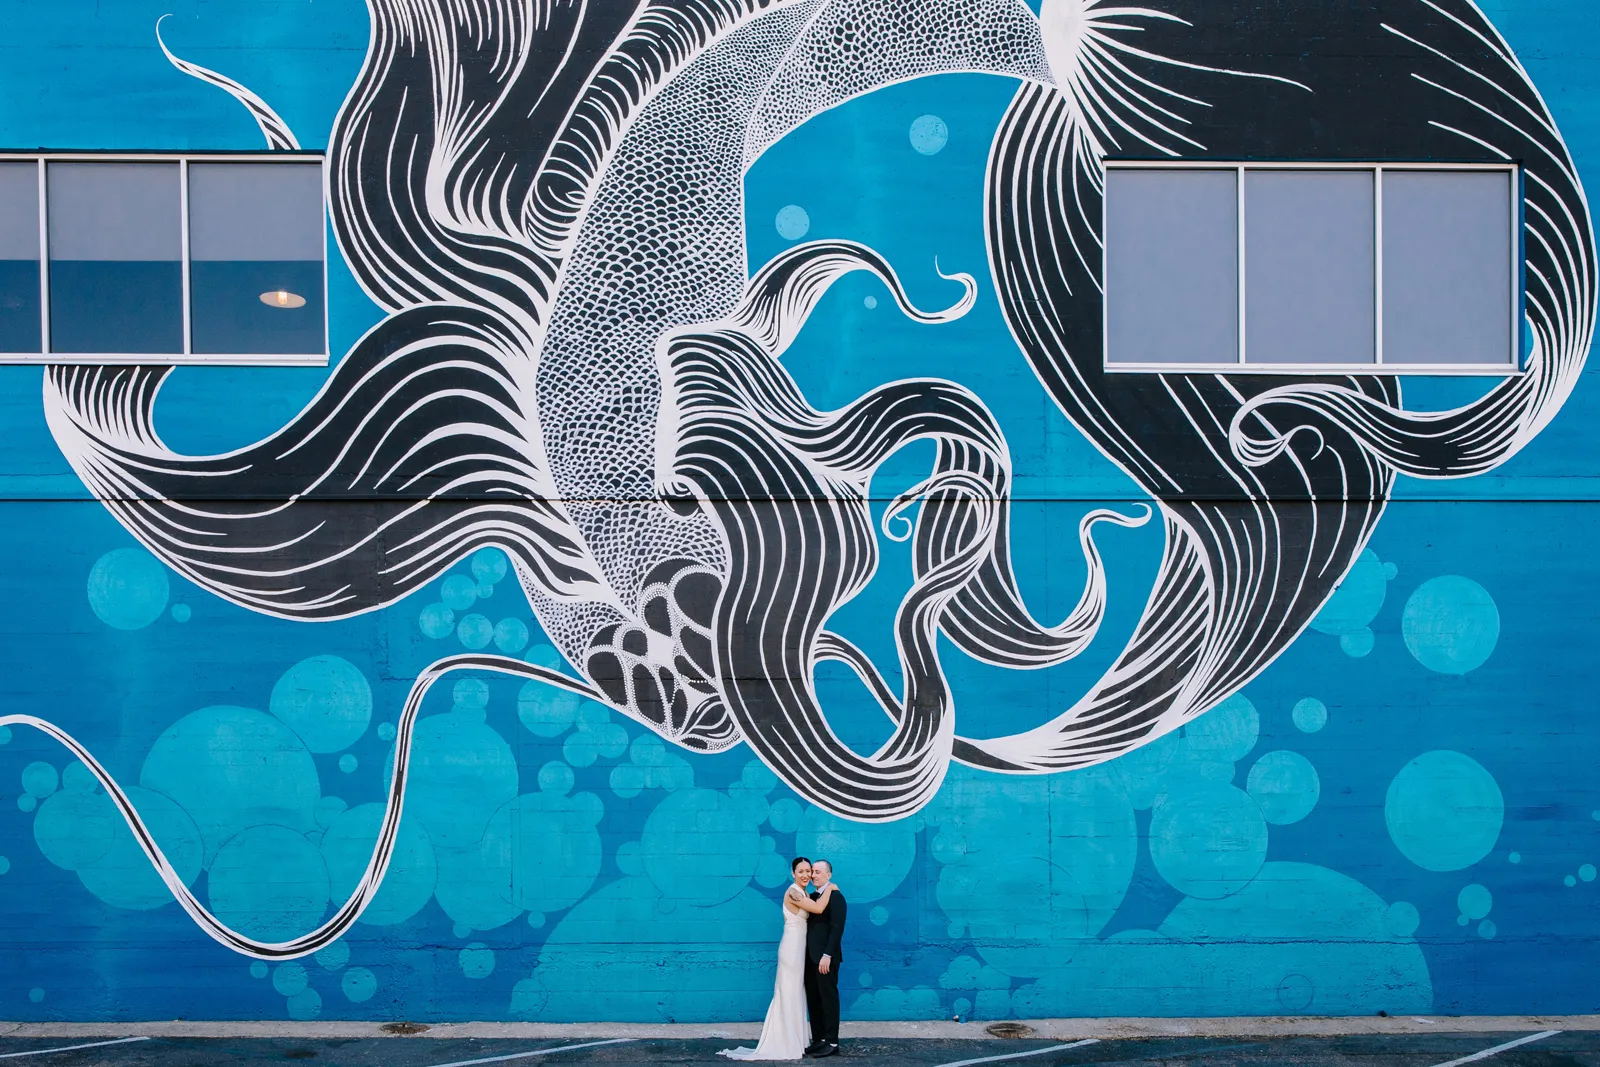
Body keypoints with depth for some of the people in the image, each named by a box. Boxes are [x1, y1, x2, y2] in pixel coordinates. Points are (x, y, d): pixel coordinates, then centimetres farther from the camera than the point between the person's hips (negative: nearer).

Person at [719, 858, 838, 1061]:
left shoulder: (804, 894, 13)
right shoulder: (793, 893, -17)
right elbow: (818, 909, -24)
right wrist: (829, 888, -13)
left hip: (798, 947, 10)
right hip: (793, 947, -10)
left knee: (794, 994, 12)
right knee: (790, 994, -5)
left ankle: (791, 1042, 17)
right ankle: (789, 1045, 0)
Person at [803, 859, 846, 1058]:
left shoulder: (835, 897, -9)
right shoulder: (812, 898, 15)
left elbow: (837, 929, -16)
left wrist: (827, 955, -21)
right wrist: (806, 956, 9)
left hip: (825, 957, -8)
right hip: (811, 957, 8)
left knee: (828, 999, -2)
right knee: (813, 1000, 9)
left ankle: (832, 1043, 2)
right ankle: (818, 1040, 14)